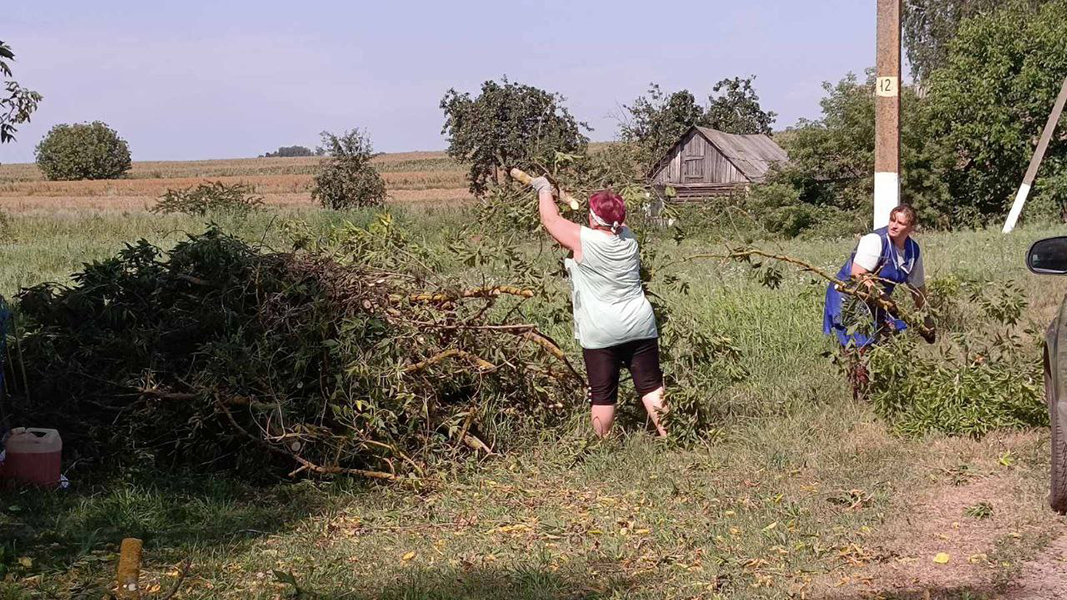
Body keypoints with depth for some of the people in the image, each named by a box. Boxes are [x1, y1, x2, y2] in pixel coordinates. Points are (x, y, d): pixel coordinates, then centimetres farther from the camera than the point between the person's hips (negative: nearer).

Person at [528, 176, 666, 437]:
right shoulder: (628, 238, 3)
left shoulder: (583, 240, -13)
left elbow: (551, 220, 1)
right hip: (640, 327, 5)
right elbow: (615, 221, 23)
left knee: (603, 395, 5)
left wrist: (544, 190, 18)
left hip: (601, 334, -5)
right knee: (651, 386, 9)